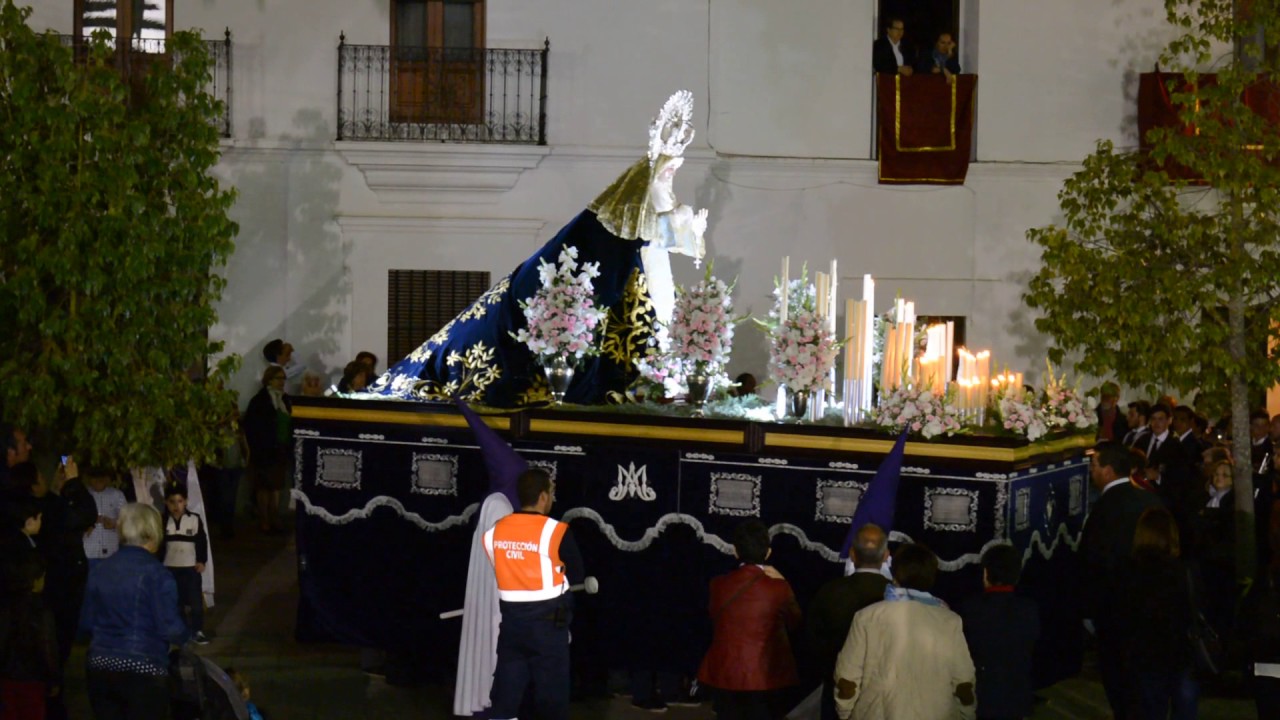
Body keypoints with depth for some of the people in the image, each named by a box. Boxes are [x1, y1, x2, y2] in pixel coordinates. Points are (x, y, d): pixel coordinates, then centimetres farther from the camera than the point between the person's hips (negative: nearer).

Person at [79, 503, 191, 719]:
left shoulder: (100, 570, 6)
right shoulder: (156, 573, -11)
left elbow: (86, 622, 10)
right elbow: (171, 628, -14)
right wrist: (187, 636, 8)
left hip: (100, 667, 5)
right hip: (143, 669, -5)